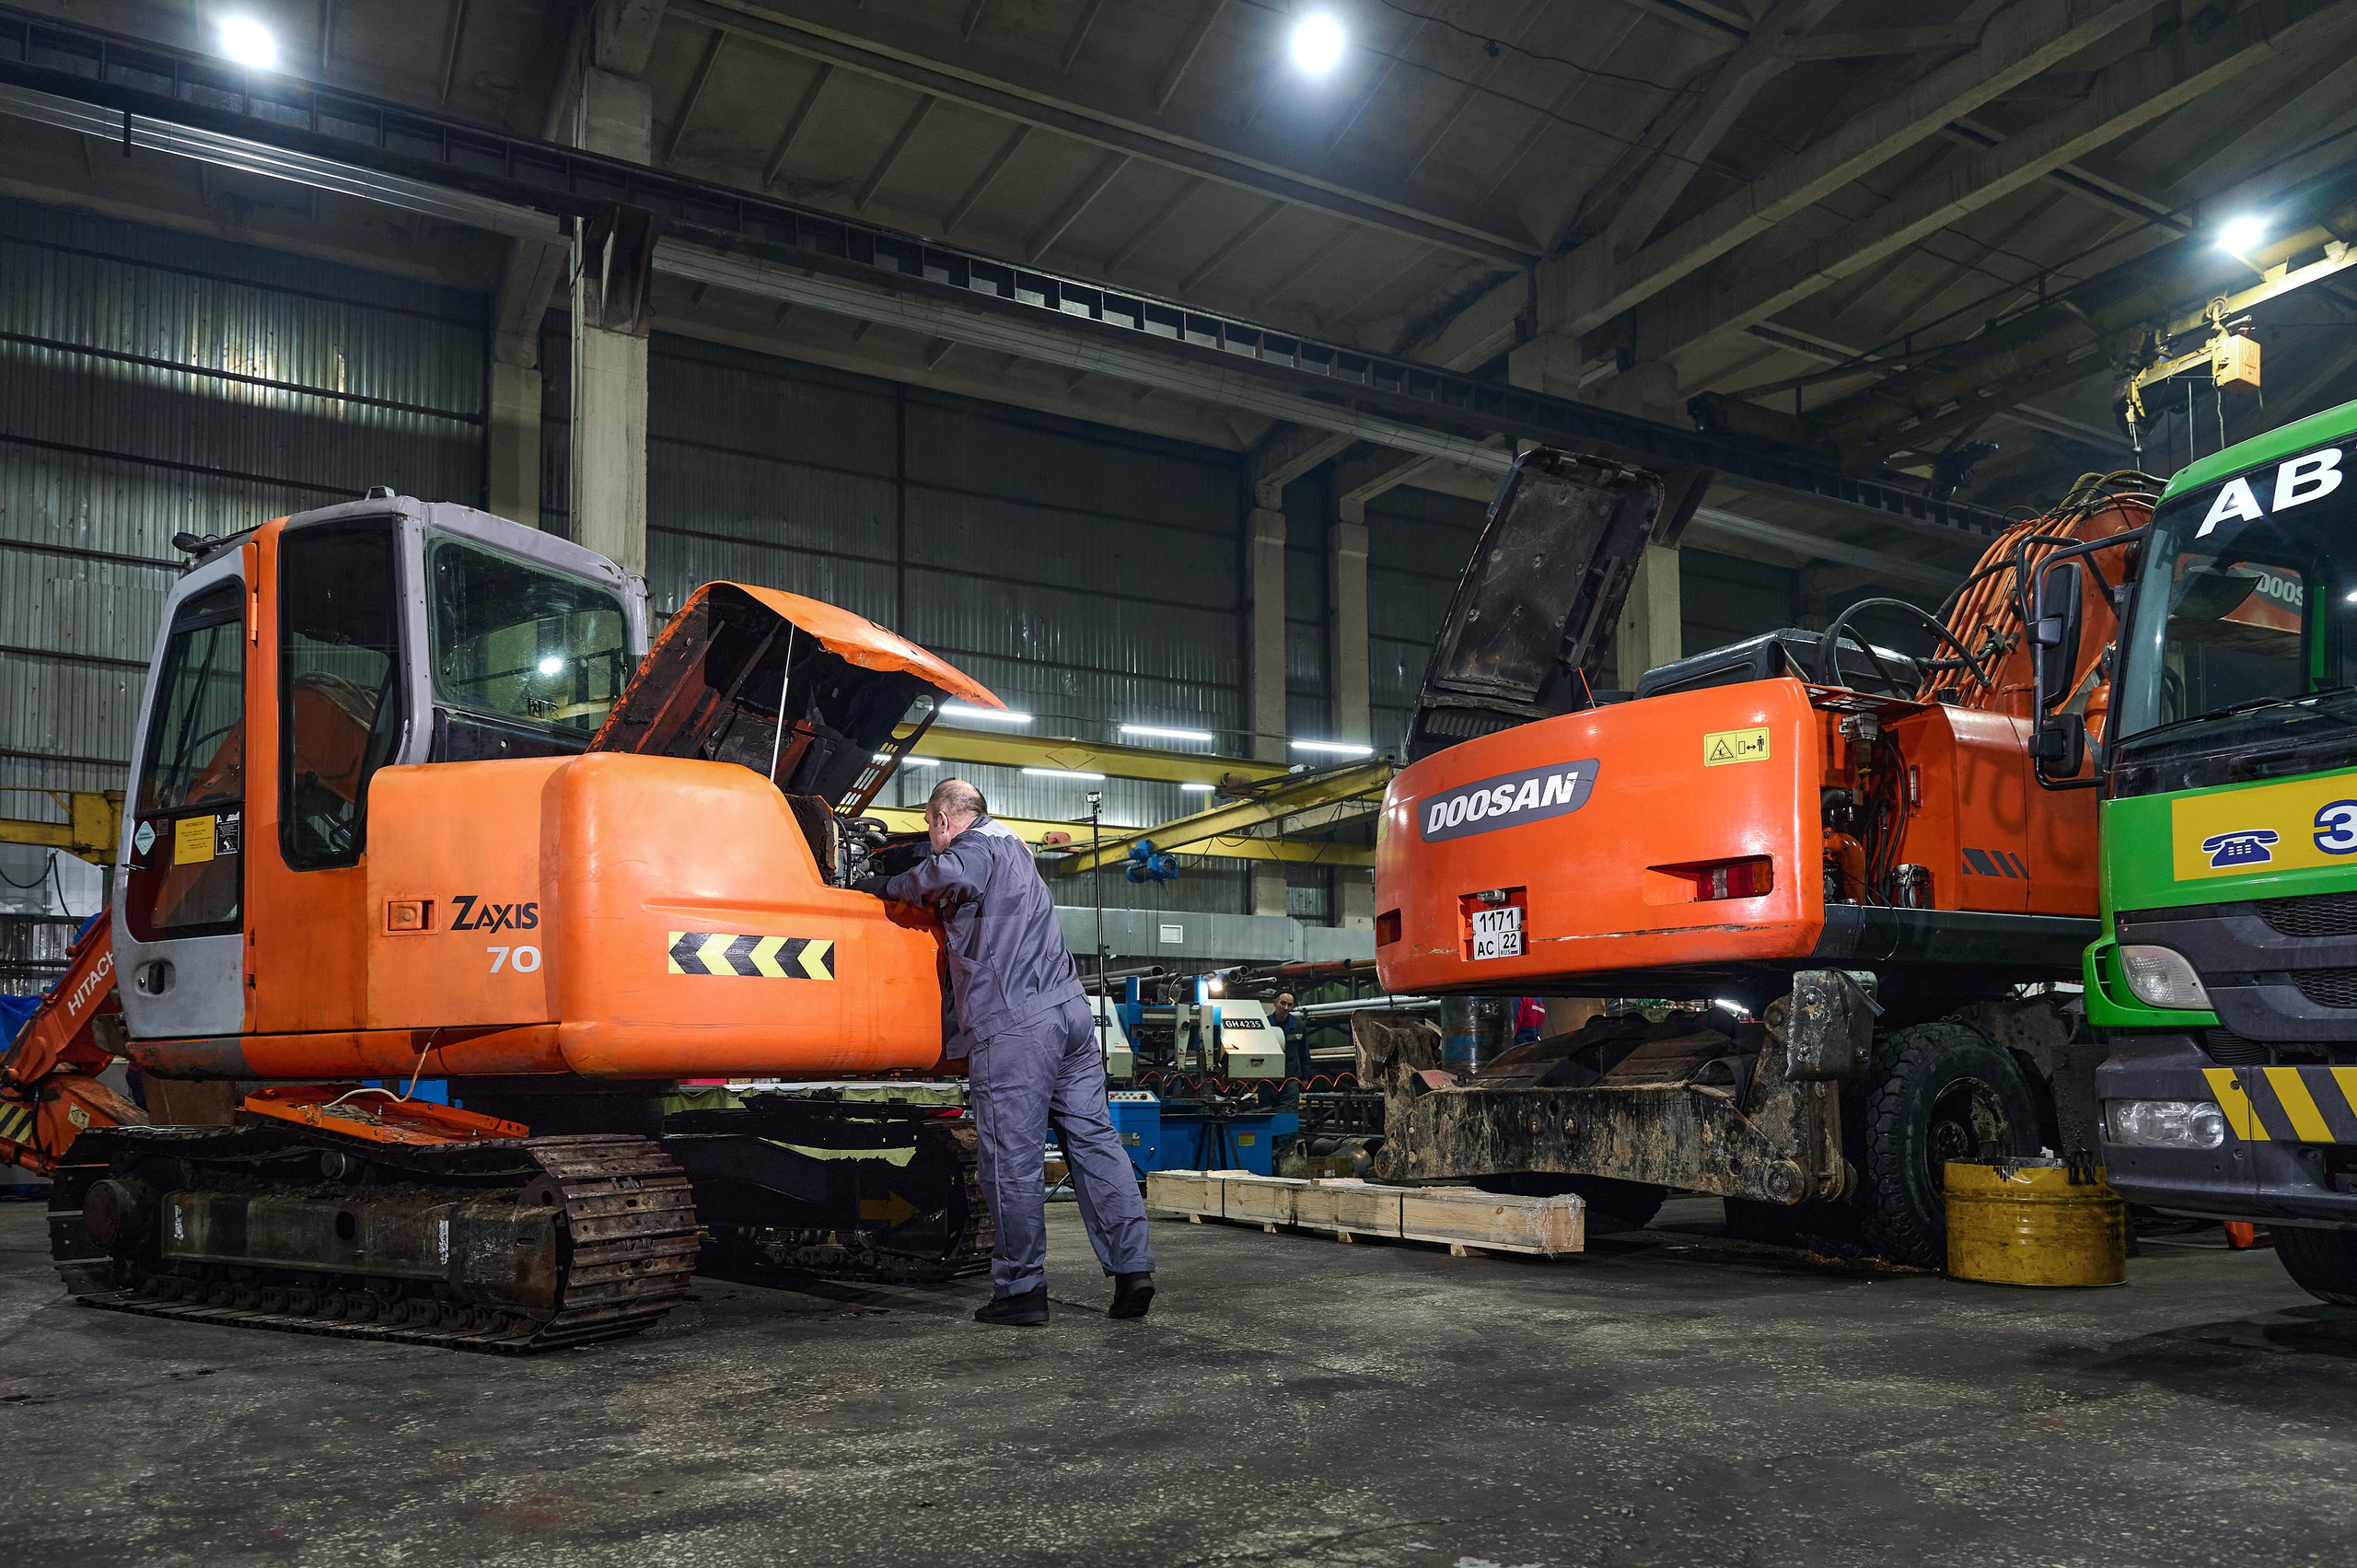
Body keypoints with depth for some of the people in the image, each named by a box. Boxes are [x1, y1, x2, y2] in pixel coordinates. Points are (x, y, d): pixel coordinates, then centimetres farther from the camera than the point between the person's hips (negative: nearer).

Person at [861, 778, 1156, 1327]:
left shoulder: (978, 844, -2)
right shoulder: (1014, 849, 28)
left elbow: (954, 875, -25)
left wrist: (889, 885, -11)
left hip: (1013, 1025, -9)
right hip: (1070, 1010, 9)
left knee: (1013, 1158, -2)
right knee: (1094, 1139, 6)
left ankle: (1021, 1289, 4)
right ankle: (1132, 1267, 4)